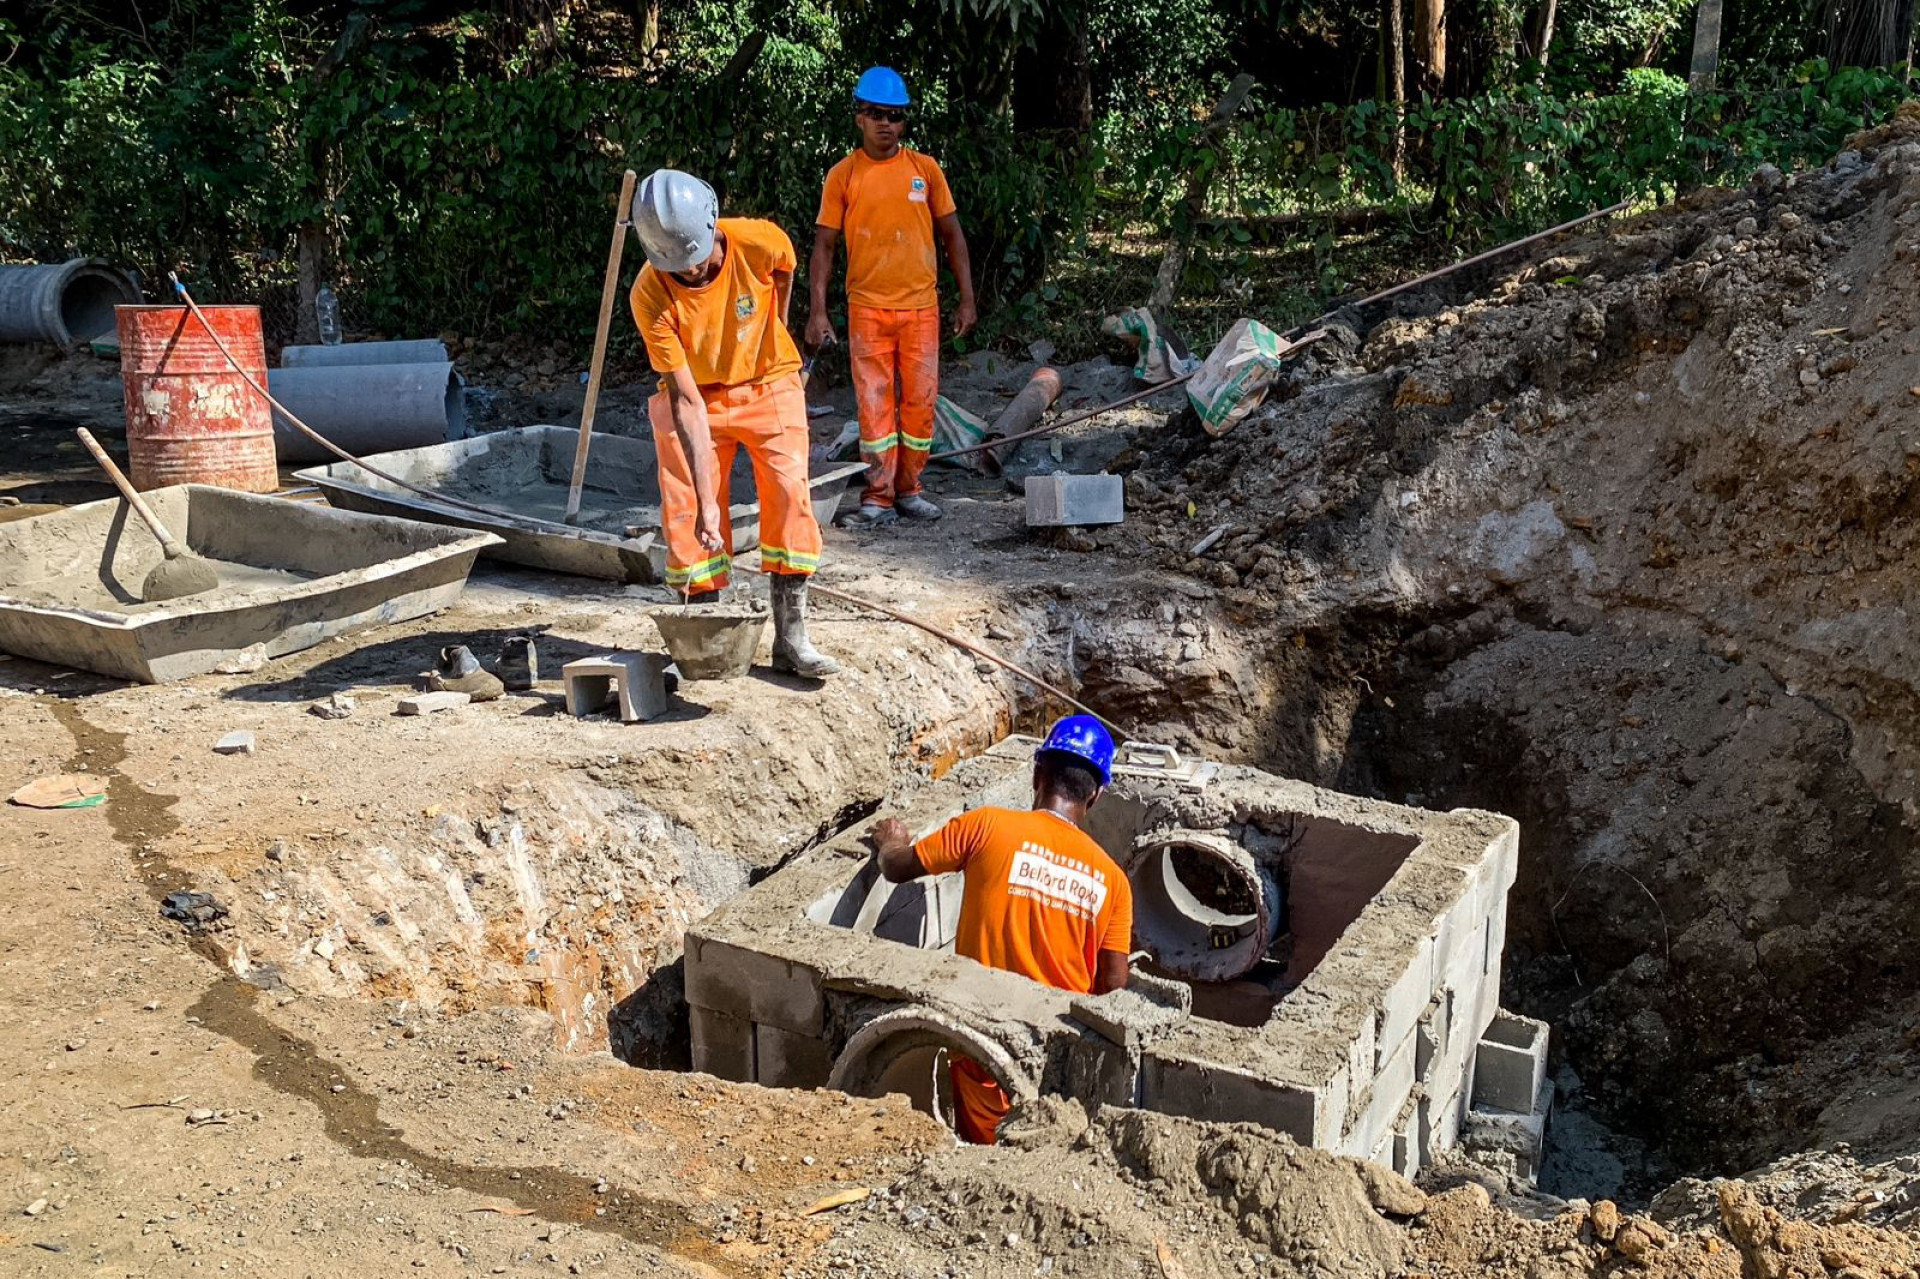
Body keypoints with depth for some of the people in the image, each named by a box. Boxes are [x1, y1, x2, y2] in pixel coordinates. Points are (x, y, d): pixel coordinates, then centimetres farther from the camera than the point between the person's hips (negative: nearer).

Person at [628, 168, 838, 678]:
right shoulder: (651, 296, -27)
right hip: (696, 397, 0)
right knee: (685, 508, -10)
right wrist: (706, 499, -32)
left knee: (789, 494, -13)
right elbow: (687, 401, -28)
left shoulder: (760, 241, -25)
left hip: (768, 385, 1)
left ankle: (791, 638, -9)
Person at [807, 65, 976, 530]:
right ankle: (878, 498, 7)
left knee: (920, 402, 5)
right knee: (874, 404, 0)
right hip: (867, 308, -1)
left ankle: (908, 490, 18)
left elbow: (952, 235, 9)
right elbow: (824, 246, 2)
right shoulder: (843, 175, 1)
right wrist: (818, 311, -6)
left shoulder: (925, 169, 5)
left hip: (921, 306, 2)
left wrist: (967, 299, 4)